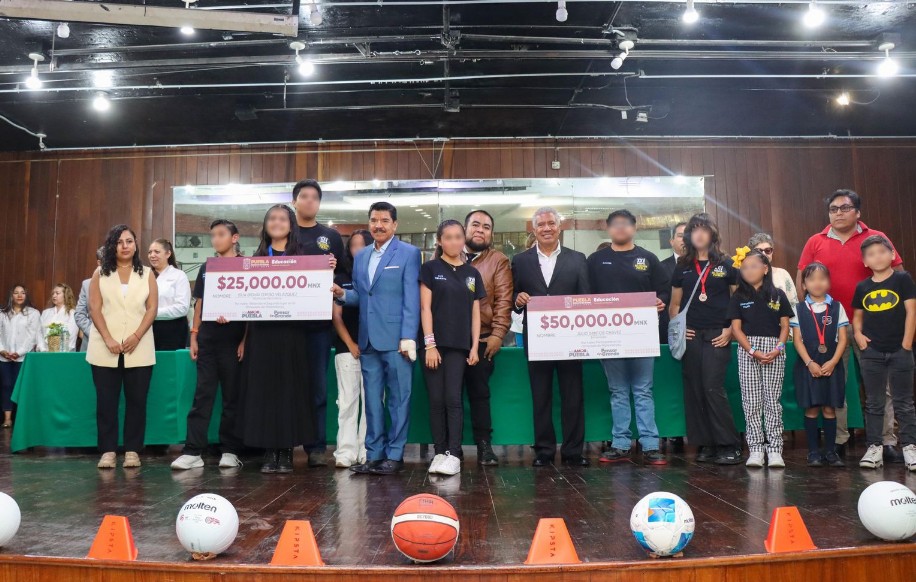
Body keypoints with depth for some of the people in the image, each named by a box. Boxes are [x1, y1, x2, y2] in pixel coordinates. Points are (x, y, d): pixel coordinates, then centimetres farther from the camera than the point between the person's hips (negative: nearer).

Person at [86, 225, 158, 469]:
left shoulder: (147, 274, 8)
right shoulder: (100, 274, 8)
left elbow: (152, 308, 1)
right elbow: (94, 308, 1)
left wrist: (136, 337, -12)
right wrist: (108, 339, -11)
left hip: (139, 349, 0)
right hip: (105, 349, 0)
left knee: (136, 400, 1)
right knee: (106, 401, 1)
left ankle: (132, 450, 8)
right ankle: (108, 451, 7)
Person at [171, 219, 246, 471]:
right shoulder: (206, 268, 13)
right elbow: (199, 304, 15)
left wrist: (245, 339, -10)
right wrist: (194, 336, 8)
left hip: (232, 340, -3)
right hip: (207, 340, 4)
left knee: (232, 395, 2)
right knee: (202, 394, 2)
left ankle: (229, 450, 9)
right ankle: (193, 451, 3)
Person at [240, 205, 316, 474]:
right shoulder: (257, 258, 13)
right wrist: (244, 338, 2)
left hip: (290, 332, -2)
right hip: (261, 332, 2)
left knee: (289, 389, 0)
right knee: (263, 389, 1)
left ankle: (287, 452, 7)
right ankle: (269, 451, 9)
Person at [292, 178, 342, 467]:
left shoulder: (331, 236, 12)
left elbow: (343, 275, 9)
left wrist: (334, 271, -12)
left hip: (318, 320, 0)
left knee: (316, 386, 3)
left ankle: (317, 446, 8)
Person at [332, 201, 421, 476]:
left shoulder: (409, 253, -1)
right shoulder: (361, 256, 16)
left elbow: (411, 299, -8)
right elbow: (359, 297, 18)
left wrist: (408, 337, -15)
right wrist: (342, 293, -4)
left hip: (396, 339, -5)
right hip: (368, 340, 6)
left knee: (398, 400, 2)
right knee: (372, 401, 10)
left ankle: (394, 455, 10)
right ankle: (374, 454, 17)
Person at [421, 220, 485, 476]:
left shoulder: (472, 274, 11)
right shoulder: (430, 268, 3)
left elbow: (475, 313, 11)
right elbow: (425, 308, -3)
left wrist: (474, 346, 2)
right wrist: (429, 344, -10)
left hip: (459, 346, 1)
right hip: (435, 344, -1)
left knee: (453, 399, -4)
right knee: (437, 400, 1)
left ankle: (454, 454, -4)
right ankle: (440, 453, 8)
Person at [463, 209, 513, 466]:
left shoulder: (499, 261, 5)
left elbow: (503, 300, -1)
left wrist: (498, 333, -11)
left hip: (482, 339, -2)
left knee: (479, 393, 2)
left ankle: (484, 445, 10)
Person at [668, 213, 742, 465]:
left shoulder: (726, 265, 4)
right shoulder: (683, 267, 12)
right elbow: (674, 304, 17)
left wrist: (730, 330, -5)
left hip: (717, 336, -3)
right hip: (690, 336, 4)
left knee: (713, 388, -12)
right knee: (694, 390, 3)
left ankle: (729, 445, -2)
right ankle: (706, 445, 12)